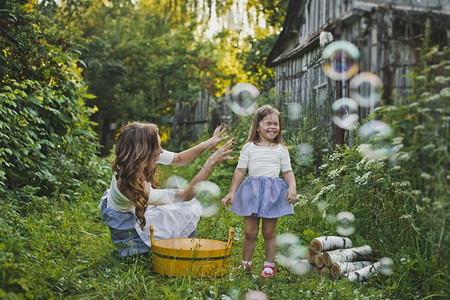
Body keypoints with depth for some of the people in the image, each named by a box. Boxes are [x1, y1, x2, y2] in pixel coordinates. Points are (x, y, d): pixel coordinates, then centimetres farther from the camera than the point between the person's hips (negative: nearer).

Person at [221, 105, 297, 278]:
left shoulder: (281, 149, 7)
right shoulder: (249, 148, 5)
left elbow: (288, 172, 8)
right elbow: (240, 171, 6)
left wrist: (292, 187, -10)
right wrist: (232, 192, 3)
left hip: (273, 192, 0)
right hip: (252, 190, 0)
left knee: (269, 232, 6)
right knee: (250, 231, 2)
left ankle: (269, 265, 20)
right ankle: (245, 264, 19)